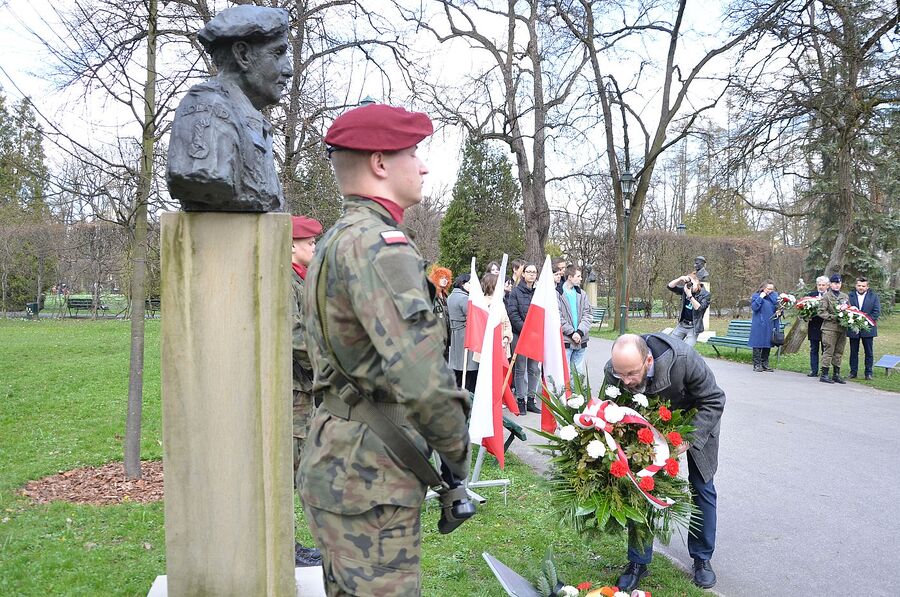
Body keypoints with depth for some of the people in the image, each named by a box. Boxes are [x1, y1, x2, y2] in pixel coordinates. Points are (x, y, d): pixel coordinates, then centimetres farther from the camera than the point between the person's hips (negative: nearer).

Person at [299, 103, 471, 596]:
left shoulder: (337, 241, 15)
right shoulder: (377, 243, -19)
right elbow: (422, 378, -30)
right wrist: (456, 453, -13)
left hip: (339, 463, 10)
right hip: (369, 479, -10)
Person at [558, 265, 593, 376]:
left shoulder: (582, 294, 12)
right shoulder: (558, 293, -6)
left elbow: (588, 315, 5)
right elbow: (558, 317, -11)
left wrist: (580, 332, -10)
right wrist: (572, 332, -13)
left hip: (581, 341, 5)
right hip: (564, 340, -5)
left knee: (580, 373, 9)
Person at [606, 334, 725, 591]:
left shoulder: (683, 358, -42)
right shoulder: (613, 371, -32)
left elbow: (713, 401, -27)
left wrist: (689, 439, -35)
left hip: (696, 423, -1)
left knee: (702, 489, 9)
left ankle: (702, 557, 29)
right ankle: (638, 562, 15)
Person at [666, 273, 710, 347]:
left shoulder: (705, 294, -9)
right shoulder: (684, 290, 2)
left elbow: (699, 308, -20)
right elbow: (669, 286, -4)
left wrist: (689, 295, -28)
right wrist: (680, 279, -20)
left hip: (693, 327, -5)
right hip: (681, 324, 5)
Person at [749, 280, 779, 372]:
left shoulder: (774, 295, 10)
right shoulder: (756, 296, -1)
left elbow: (778, 304, -3)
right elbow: (754, 307, -13)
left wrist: (771, 294, -8)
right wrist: (761, 297, -13)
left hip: (770, 325, 5)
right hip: (759, 325, -5)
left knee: (768, 345, 10)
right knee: (758, 344, -3)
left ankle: (765, 364, 19)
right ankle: (757, 364, 4)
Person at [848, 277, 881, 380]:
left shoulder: (873, 296, 3)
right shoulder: (850, 296, 3)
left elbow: (877, 312, -3)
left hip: (868, 328, 0)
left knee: (869, 352, 5)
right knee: (854, 351, 7)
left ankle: (868, 373, 12)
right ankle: (853, 372, 14)